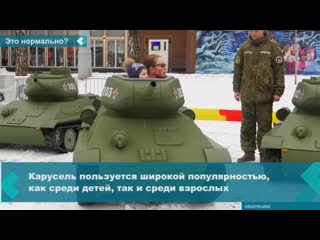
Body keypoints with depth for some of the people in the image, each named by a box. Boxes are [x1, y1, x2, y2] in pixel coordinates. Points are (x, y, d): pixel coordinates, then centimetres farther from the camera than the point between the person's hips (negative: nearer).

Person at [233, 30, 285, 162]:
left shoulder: (273, 46, -3)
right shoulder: (244, 47, 6)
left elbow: (279, 70, -3)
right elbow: (238, 69, 10)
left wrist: (278, 91, -6)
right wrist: (236, 88, 7)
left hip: (265, 94, -3)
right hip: (247, 94, 3)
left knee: (264, 126, 3)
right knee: (247, 125, 10)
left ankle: (265, 154, 11)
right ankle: (249, 152, 21)